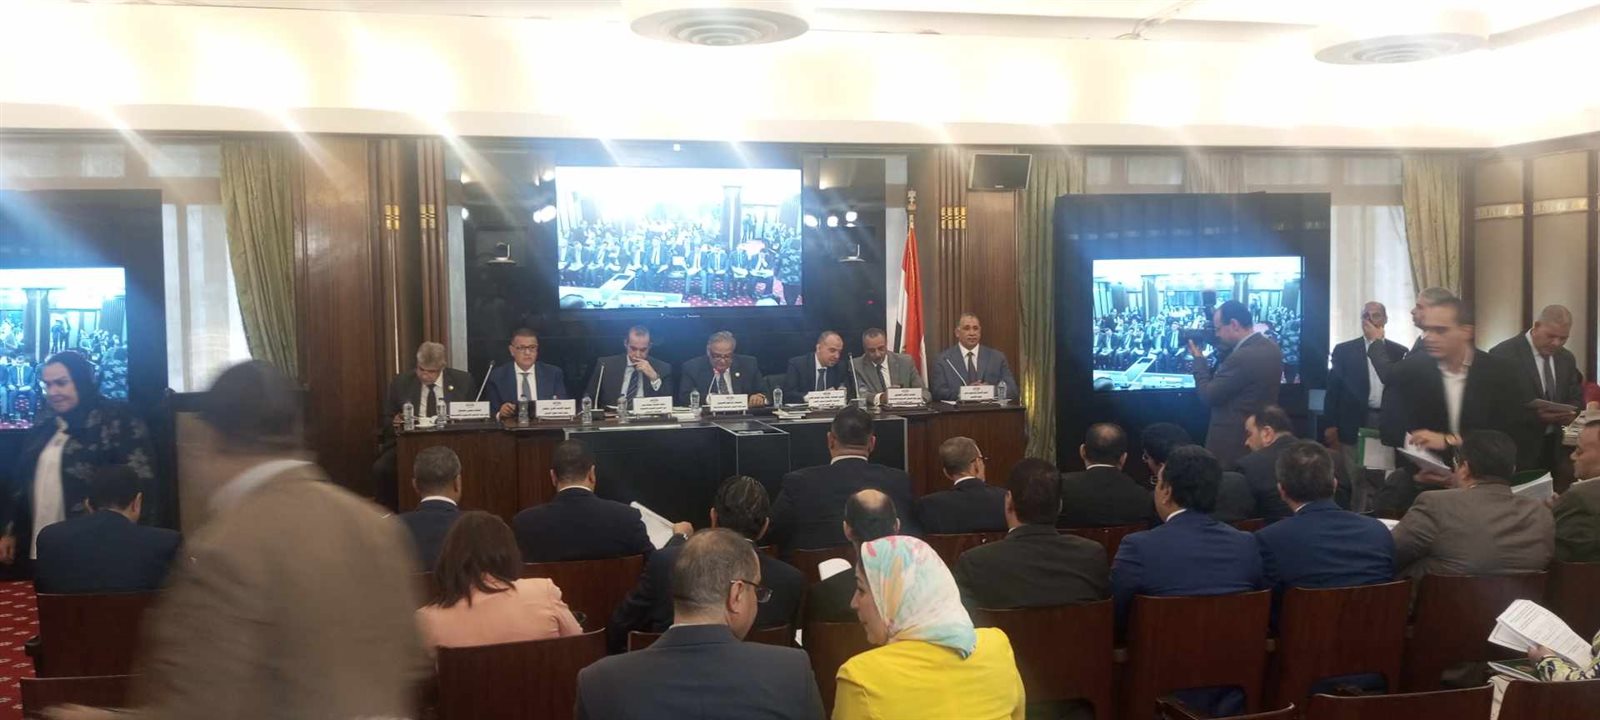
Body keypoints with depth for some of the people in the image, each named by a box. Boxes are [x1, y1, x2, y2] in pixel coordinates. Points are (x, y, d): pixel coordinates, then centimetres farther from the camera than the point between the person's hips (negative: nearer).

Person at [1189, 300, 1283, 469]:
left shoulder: (1242, 357, -26)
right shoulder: (1271, 346, 4)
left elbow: (1208, 396, -19)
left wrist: (1199, 358, -9)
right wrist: (1223, 351, 7)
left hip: (1233, 443, -9)